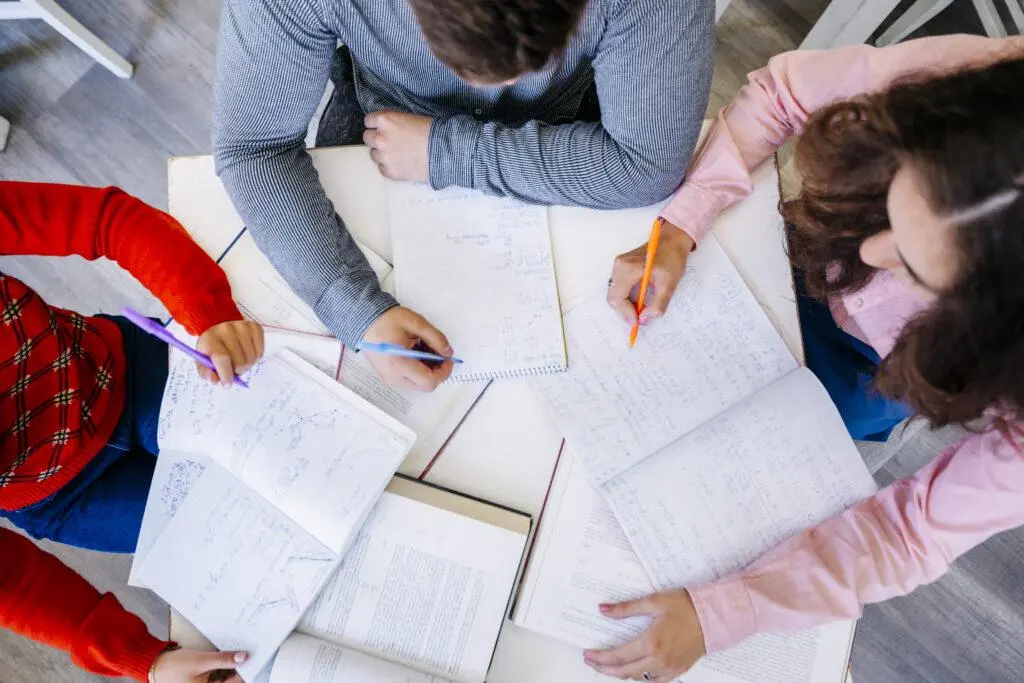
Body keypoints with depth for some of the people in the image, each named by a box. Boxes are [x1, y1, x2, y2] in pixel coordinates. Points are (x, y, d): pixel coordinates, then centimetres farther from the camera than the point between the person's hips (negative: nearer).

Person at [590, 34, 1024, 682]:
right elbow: (779, 89, -21)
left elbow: (921, 529, -29)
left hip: (880, 368, -1)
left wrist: (717, 613, -37)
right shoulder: (953, 82, -40)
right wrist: (678, 228, -31)